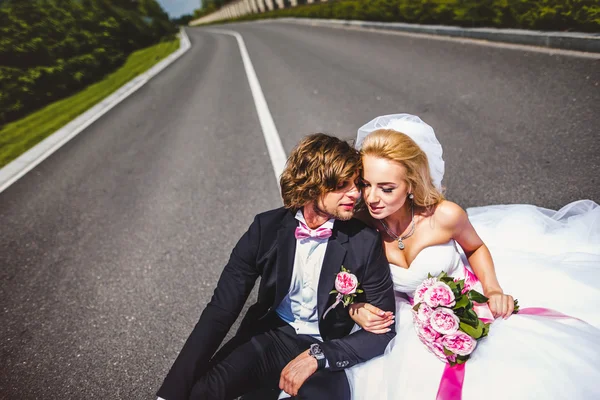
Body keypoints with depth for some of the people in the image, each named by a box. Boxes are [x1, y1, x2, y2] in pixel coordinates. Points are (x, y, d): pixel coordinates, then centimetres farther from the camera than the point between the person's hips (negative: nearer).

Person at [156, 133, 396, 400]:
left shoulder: (365, 241, -17)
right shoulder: (267, 227, -13)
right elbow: (221, 310, -13)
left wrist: (318, 356, -22)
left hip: (328, 351, 1)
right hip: (268, 337, 0)